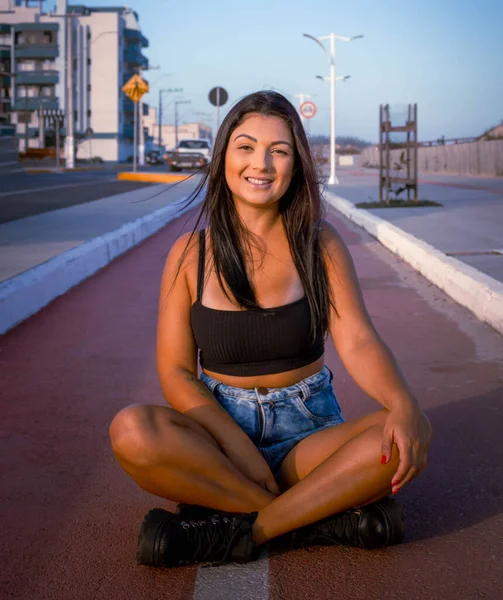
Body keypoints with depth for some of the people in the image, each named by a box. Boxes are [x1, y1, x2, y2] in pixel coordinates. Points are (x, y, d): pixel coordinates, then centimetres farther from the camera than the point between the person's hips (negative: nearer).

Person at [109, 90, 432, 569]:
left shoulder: (319, 244, 0)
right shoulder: (191, 253, -1)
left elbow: (357, 342, -10)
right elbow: (176, 373, -3)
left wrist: (403, 404, -32)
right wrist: (238, 445, -19)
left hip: (309, 433, 0)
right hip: (220, 425, 0)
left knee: (408, 438, -27)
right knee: (132, 432, -31)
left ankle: (241, 529, -23)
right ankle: (326, 517, -23)